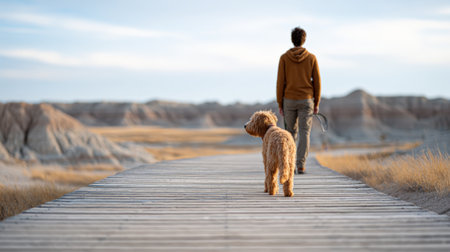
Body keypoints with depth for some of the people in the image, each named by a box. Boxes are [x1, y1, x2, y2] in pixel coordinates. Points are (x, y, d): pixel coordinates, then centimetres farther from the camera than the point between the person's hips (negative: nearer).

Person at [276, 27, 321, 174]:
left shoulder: (284, 58, -3)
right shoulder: (311, 58, -2)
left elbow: (280, 82, -5)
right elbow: (317, 82, -2)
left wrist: (280, 104, 2)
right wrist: (316, 104, 6)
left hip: (289, 101, 1)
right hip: (306, 101, -1)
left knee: (291, 131, 17)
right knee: (304, 133, 0)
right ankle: (301, 165, -9)